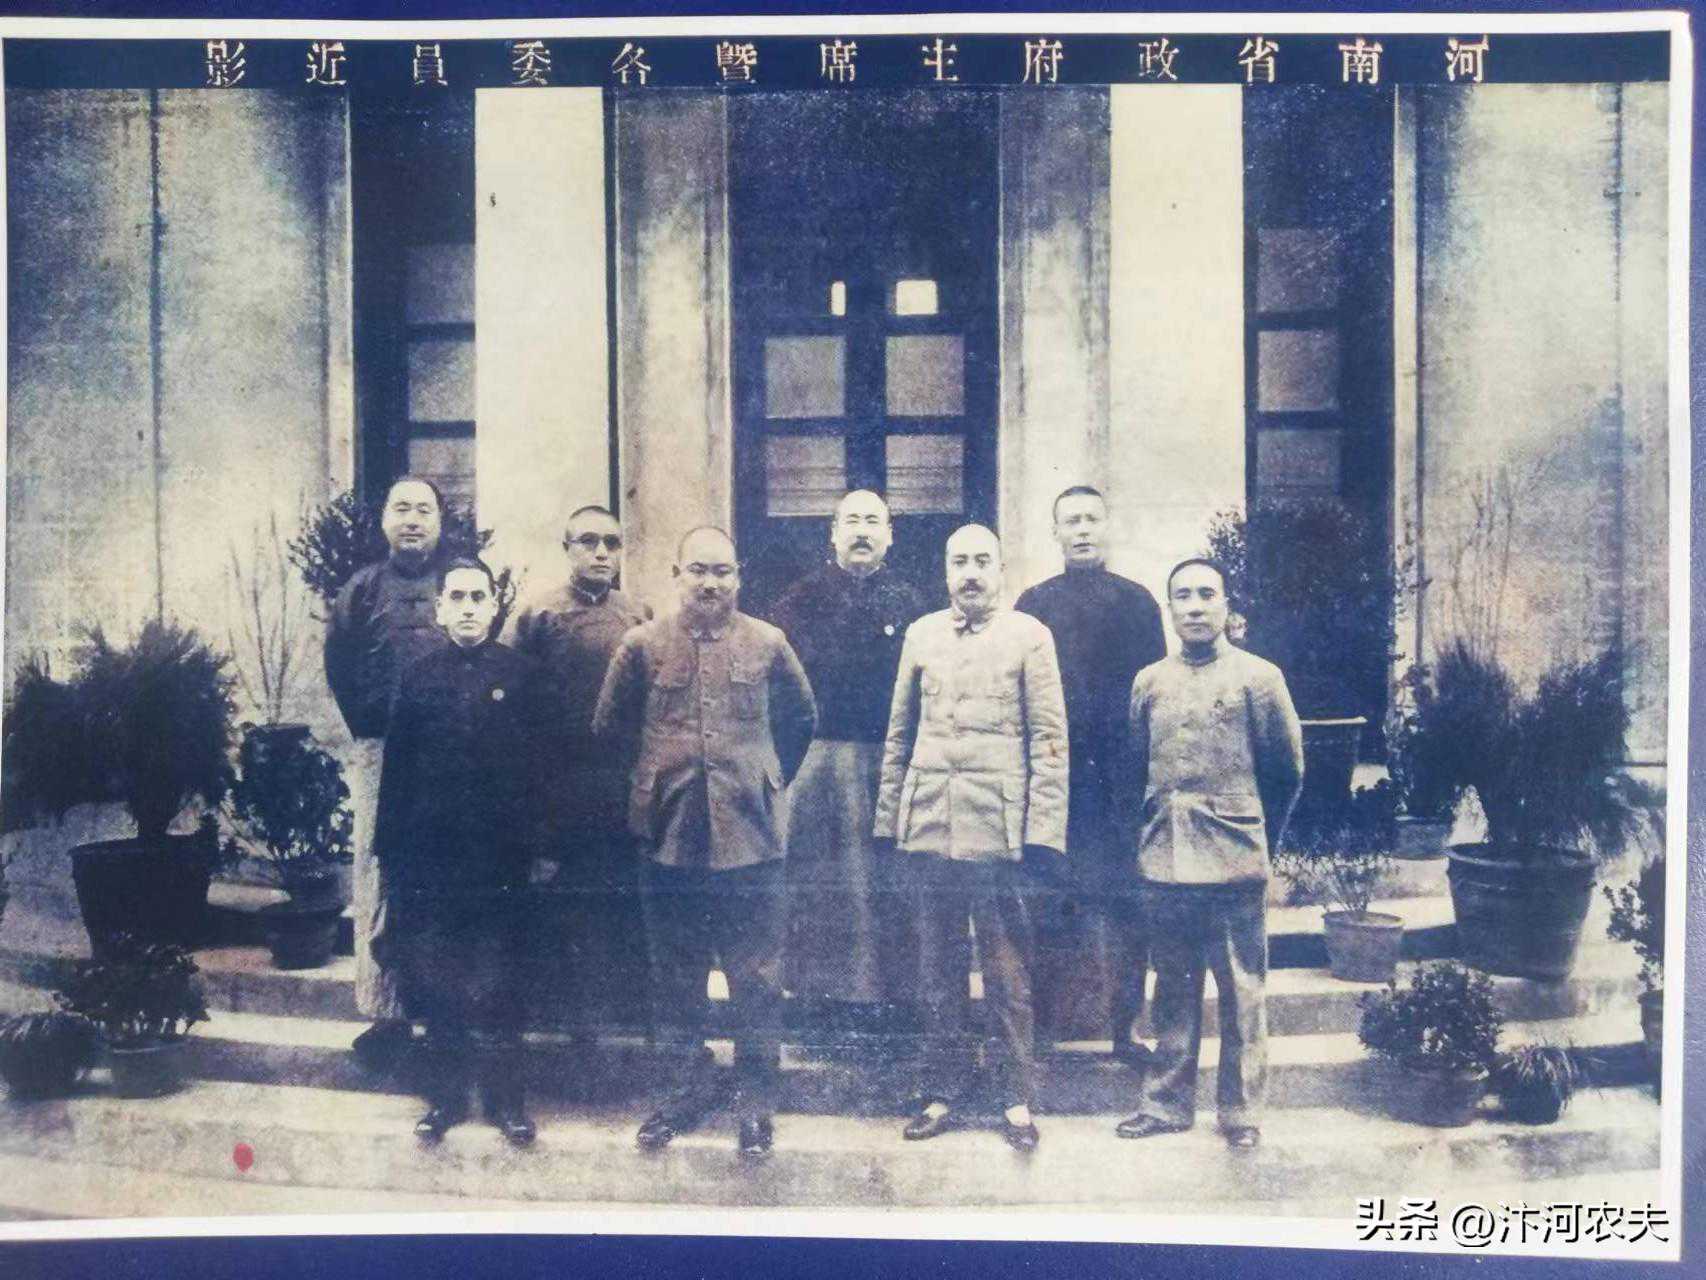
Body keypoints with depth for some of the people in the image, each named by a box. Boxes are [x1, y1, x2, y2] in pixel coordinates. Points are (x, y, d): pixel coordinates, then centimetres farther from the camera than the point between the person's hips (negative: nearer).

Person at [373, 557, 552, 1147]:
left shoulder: (522, 674, 1)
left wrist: (538, 844, -5)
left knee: (496, 982, 4)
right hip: (429, 850, 2)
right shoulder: (418, 677, 7)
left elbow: (540, 764, 0)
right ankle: (445, 1094, 23)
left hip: (497, 853, -2)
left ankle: (506, 1097, 17)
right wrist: (391, 849, 3)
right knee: (436, 982, 9)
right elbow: (396, 767, 6)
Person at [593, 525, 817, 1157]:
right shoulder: (643, 644, 1)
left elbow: (802, 719, 15)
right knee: (675, 974, 11)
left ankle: (757, 1094, 18)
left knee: (756, 975, 4)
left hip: (751, 835, -1)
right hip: (669, 835, 1)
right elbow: (609, 725, 12)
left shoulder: (768, 644, 1)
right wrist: (658, 776, 12)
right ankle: (692, 1082, 27)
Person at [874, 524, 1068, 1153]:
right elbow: (899, 733, 14)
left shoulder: (1028, 635, 3)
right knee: (937, 971, 10)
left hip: (997, 829, -3)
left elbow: (1049, 738, -1)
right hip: (930, 826, 3)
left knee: (1008, 972, 1)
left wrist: (1043, 829, -8)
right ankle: (940, 1093, 21)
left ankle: (1018, 1099, 12)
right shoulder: (921, 634, 13)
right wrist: (887, 818, 9)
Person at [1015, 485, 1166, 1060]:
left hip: (1120, 775, 0)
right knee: (1053, 901, 3)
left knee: (1126, 904, 2)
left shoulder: (1138, 601, 9)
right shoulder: (1035, 602, 9)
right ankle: (1050, 1018, 12)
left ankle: (1122, 1023, 12)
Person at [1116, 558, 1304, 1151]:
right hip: (1164, 861, 3)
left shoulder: (1258, 677, 0)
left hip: (1234, 863, -3)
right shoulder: (1149, 682, 9)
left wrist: (1256, 837, 10)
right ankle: (1167, 1101, 23)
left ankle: (1241, 1111, 15)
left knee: (1241, 992, 4)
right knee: (1173, 989, 12)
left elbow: (1286, 771, 6)